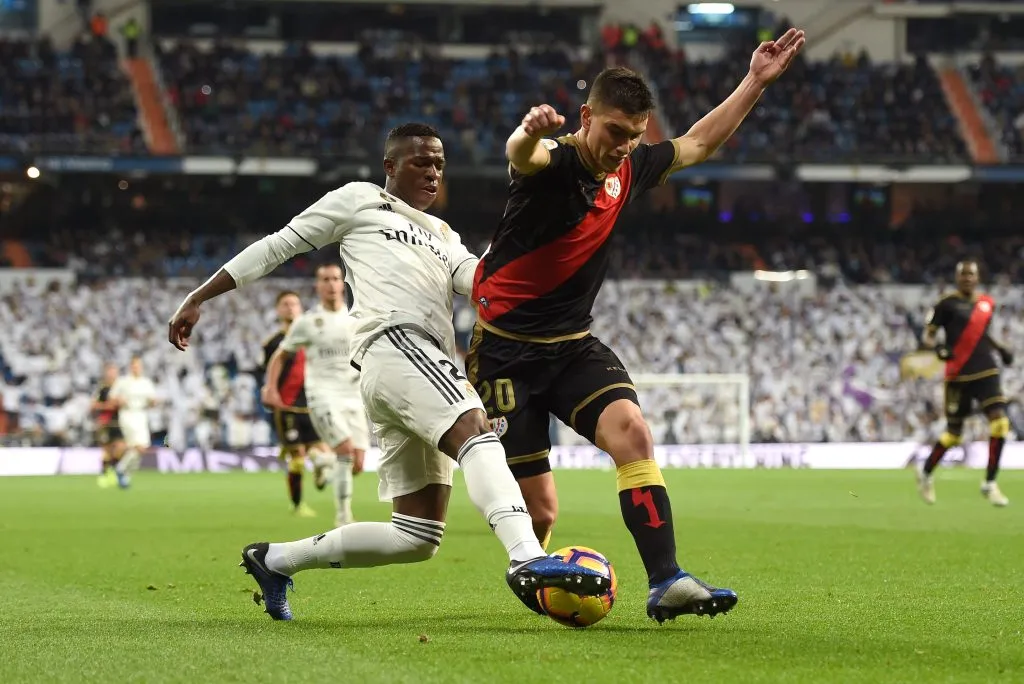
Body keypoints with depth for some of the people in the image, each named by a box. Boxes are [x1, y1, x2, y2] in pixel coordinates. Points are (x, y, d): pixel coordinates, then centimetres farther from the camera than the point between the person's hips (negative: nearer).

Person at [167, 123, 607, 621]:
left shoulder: (442, 235, 35)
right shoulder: (359, 200, 18)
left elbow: (475, 277, 14)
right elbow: (279, 245, 19)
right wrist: (198, 298, 16)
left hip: (430, 364, 8)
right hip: (394, 341, -8)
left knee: (418, 536, 4)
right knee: (477, 432, -34)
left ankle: (275, 561, 18)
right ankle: (529, 561, -55)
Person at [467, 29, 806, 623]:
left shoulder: (629, 169, 4)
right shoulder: (554, 162, -17)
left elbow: (697, 144, 22)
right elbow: (523, 155, -43)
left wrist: (756, 83, 18)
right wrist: (528, 133, -68)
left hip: (573, 344, 6)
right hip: (508, 348, -6)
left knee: (632, 430, -23)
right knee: (539, 508, -6)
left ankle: (666, 582, -26)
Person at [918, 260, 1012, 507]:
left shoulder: (988, 303, 12)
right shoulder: (947, 304, -4)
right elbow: (926, 337, -4)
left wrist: (1000, 348, 13)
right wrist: (937, 347, -25)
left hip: (987, 372, 4)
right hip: (958, 376, -4)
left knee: (1000, 423, -14)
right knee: (954, 434, 4)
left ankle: (990, 484, -3)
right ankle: (926, 473, 32)